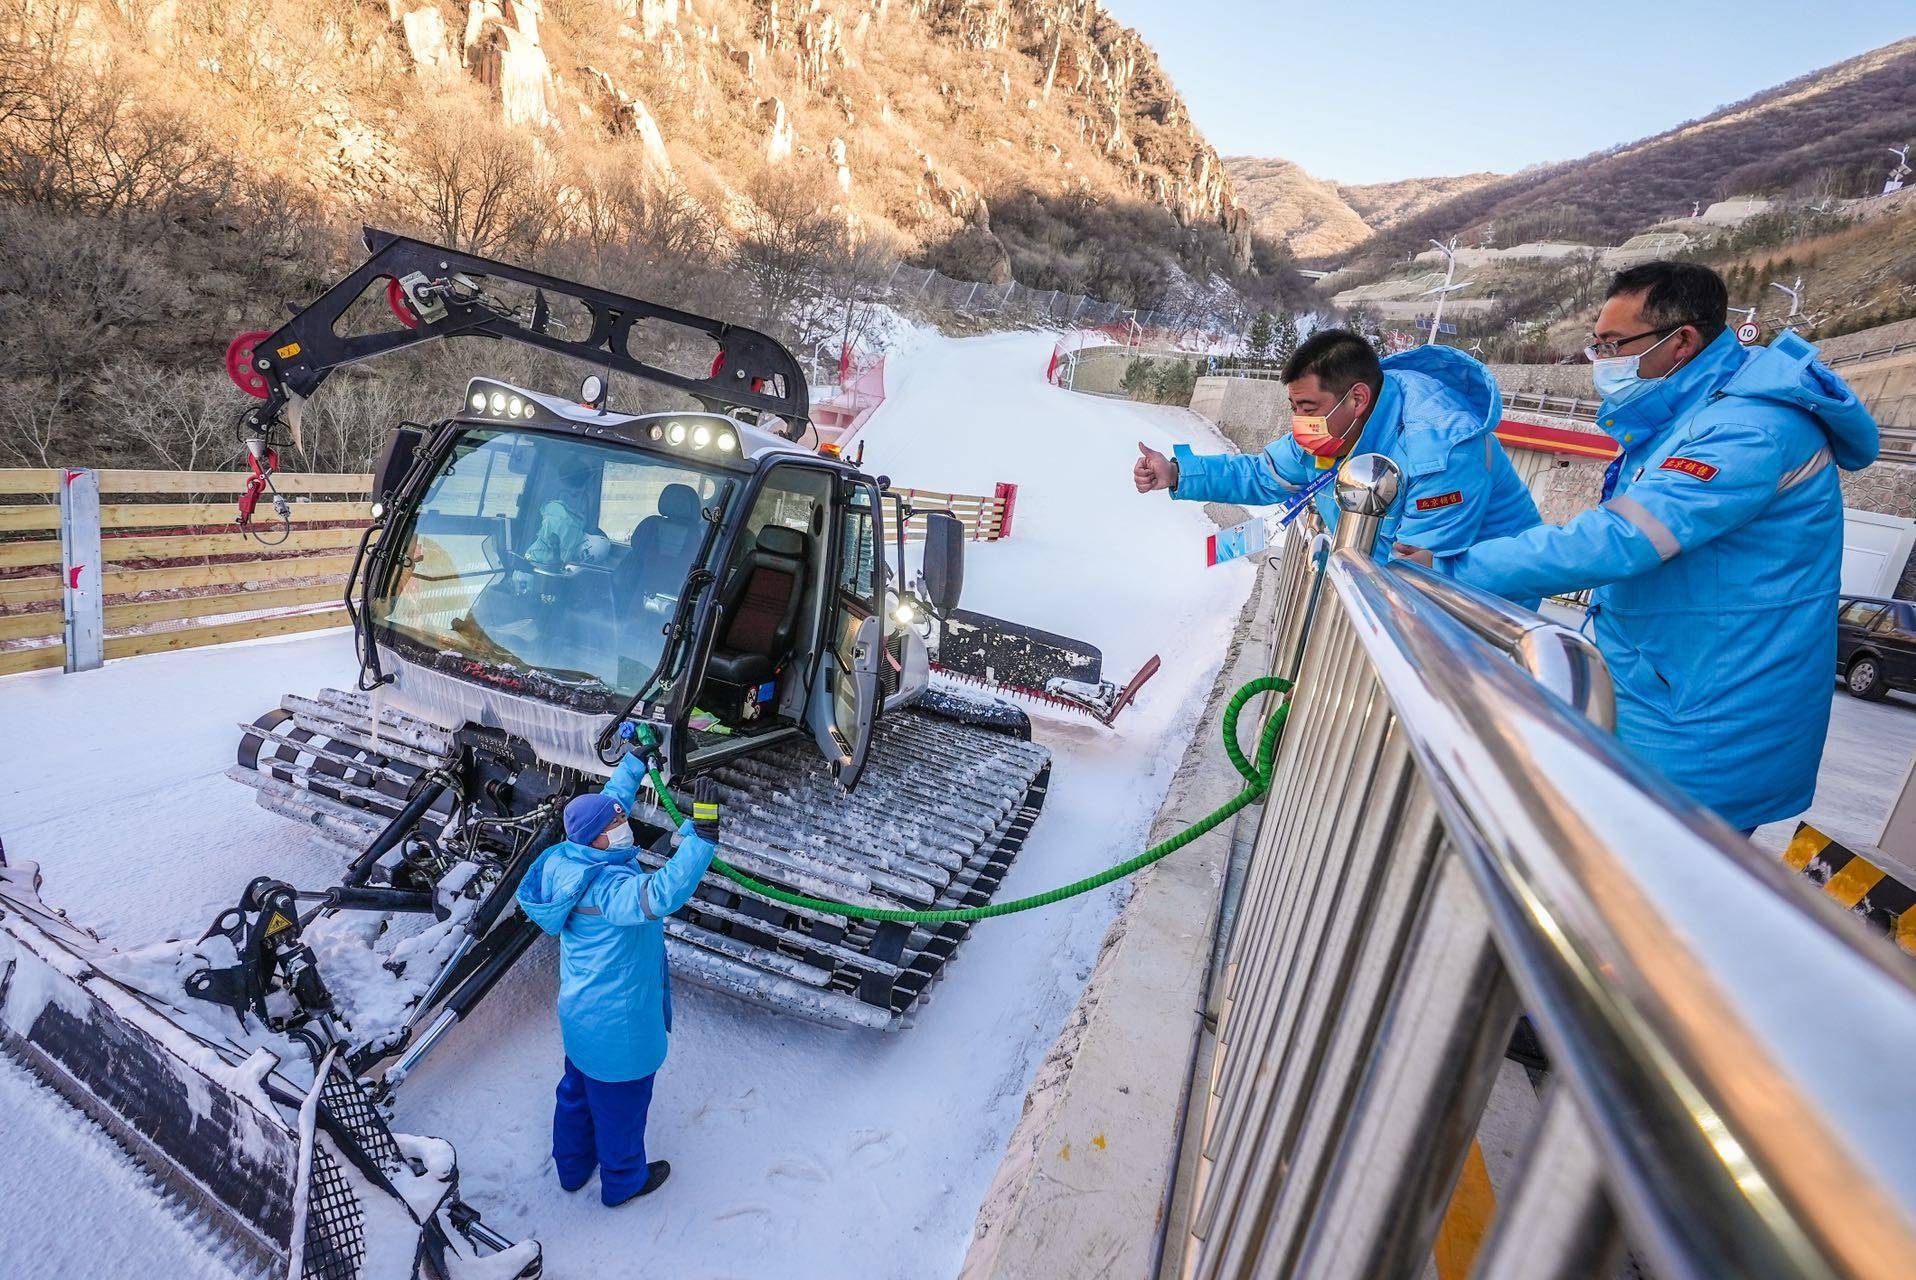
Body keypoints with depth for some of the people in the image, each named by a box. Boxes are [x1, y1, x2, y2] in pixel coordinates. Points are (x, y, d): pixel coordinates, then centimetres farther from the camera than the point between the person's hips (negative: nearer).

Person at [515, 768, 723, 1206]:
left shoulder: (569, 859, -9)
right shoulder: (607, 887, -36)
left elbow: (612, 801, 7)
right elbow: (663, 894, -55)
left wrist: (636, 758, 15)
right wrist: (701, 834, -58)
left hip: (580, 1014, 9)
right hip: (619, 1025, -9)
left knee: (578, 1089, 30)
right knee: (621, 1103, 17)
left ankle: (572, 1166, 54)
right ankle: (624, 1181, 41)